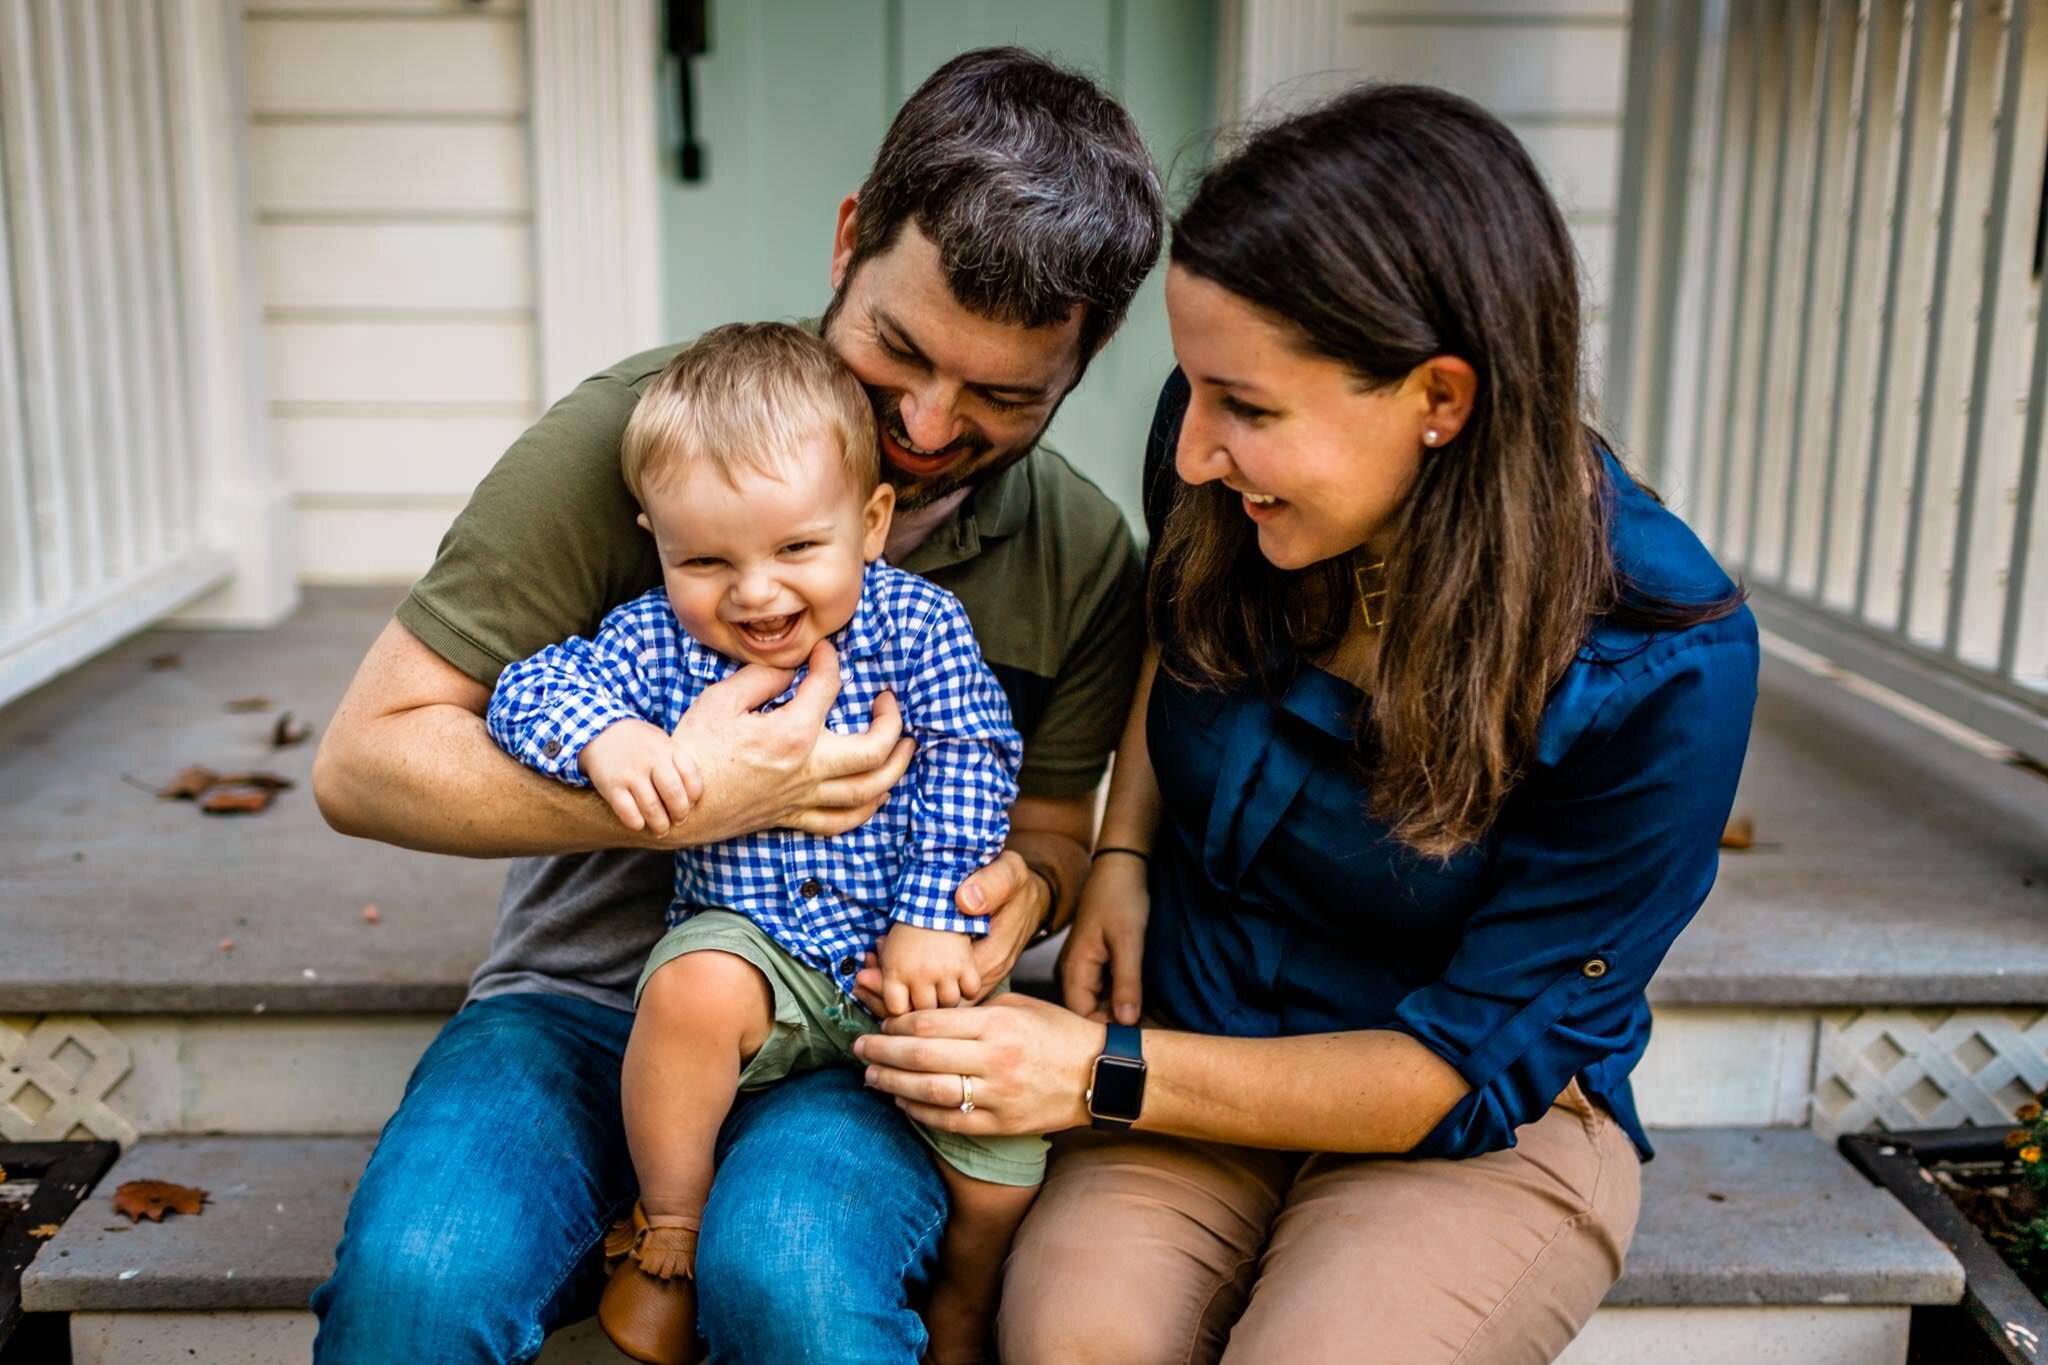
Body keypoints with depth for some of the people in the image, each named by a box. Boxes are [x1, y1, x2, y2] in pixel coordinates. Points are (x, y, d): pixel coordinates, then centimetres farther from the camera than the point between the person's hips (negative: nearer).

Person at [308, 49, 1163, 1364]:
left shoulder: (1083, 556, 0)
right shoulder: (633, 432, -10)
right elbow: (364, 761, -8)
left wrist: (1022, 887, -12)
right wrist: (674, 800, -21)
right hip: (584, 996, -1)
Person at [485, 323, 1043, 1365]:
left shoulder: (918, 623, -6)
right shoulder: (661, 639, -5)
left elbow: (970, 765, -7)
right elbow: (528, 686, -8)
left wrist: (936, 919, -14)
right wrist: (604, 735, -29)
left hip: (912, 962, 1)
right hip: (751, 948, -1)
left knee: (1004, 1120, -13)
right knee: (693, 987, -34)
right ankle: (669, 1231, -7)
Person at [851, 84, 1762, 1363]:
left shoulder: (1661, 667, -23)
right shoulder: (1224, 466, -12)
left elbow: (1475, 1065, -17)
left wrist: (1107, 1075, -21)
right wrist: (1121, 856, -1)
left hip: (1485, 1124, -2)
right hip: (1186, 1043, 3)